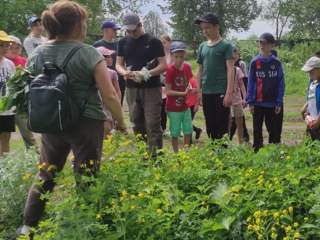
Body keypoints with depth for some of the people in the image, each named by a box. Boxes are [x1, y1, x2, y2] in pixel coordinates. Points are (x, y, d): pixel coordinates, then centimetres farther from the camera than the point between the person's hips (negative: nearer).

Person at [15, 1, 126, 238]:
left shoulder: (36, 54, 2)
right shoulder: (88, 53, -12)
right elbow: (109, 96, -13)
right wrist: (121, 122, 2)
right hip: (86, 124, -5)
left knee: (45, 176, 21)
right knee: (85, 180, 8)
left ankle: (27, 227, 28)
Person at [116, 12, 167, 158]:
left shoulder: (153, 41, -4)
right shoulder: (123, 42, 8)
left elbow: (163, 65, -6)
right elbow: (118, 64, 11)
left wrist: (147, 73, -22)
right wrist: (124, 72, -13)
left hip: (151, 89, -4)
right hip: (132, 89, 4)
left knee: (153, 124, -7)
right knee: (137, 124, 11)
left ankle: (155, 157, -3)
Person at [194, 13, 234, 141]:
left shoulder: (226, 45, -4)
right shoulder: (202, 46, 11)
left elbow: (230, 69, -9)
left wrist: (229, 92, -15)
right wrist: (198, 91, 10)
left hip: (221, 92, -5)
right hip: (206, 93, 5)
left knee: (221, 126, -2)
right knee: (210, 126, 11)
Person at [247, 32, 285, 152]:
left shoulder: (277, 63, -1)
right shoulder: (254, 62, -1)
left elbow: (281, 84, 0)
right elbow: (250, 83, 1)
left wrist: (279, 102, -5)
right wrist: (250, 102, -4)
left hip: (272, 103, 0)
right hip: (258, 103, 0)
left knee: (273, 130, 8)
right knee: (257, 130, 8)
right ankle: (256, 152, 17)